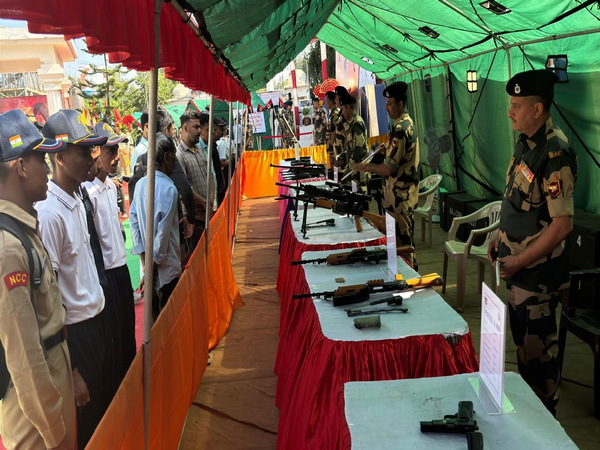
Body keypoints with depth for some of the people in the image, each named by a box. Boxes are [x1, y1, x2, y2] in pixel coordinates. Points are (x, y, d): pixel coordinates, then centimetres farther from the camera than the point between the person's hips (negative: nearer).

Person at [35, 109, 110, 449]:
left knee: (104, 405, 23)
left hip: (96, 319, 8)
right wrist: (71, 371, -21)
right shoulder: (48, 213, -24)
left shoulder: (77, 201, 4)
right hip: (76, 331, -8)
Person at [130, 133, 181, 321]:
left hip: (148, 262, 7)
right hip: (166, 269, -7)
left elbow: (133, 220, 3)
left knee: (154, 313, 18)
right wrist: (153, 266, -12)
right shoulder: (168, 188, -19)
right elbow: (163, 231, -20)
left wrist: (145, 258, 6)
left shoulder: (140, 184, 2)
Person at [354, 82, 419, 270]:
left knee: (403, 237, 0)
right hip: (405, 192, 10)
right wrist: (388, 149, 11)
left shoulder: (400, 129, -23)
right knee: (405, 235, 18)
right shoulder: (407, 122, 9)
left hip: (400, 196, -10)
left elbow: (389, 169, -26)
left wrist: (367, 167, -13)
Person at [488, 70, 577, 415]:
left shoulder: (555, 154, -23)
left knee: (539, 349, 7)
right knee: (522, 339, 22)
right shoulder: (526, 143, 6)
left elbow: (562, 224, -25)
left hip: (538, 271, -9)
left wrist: (520, 262, -20)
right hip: (516, 263, 9)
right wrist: (501, 239, 10)